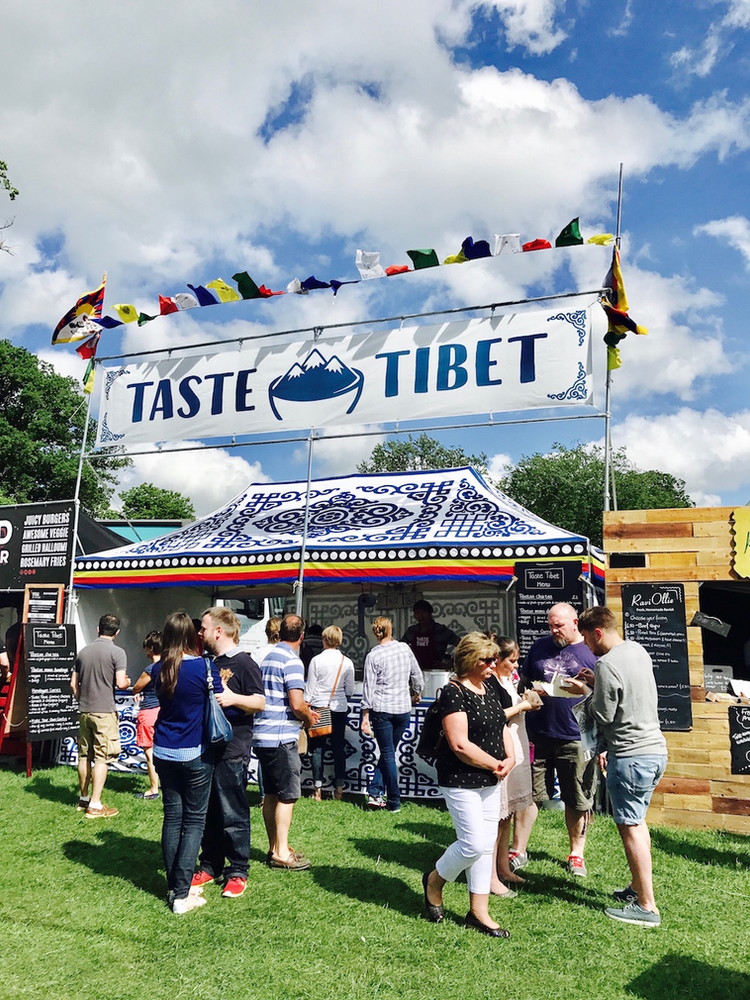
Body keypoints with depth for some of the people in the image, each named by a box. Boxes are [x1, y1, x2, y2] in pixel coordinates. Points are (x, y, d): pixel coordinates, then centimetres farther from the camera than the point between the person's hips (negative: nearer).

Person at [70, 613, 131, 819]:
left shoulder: (83, 651, 8)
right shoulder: (117, 652, -10)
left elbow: (74, 684, 12)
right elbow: (120, 684, -16)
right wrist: (127, 683, 6)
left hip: (84, 711, 6)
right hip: (104, 712, -6)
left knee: (84, 756, 15)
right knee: (102, 757, -1)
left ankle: (83, 799, 27)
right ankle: (95, 806, -1)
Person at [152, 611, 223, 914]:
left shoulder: (159, 669, -1)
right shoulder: (204, 667, -16)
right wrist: (219, 681, 9)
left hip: (164, 752, 5)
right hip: (195, 753, -5)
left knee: (172, 817, 13)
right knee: (194, 820, 4)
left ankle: (173, 888, 20)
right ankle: (182, 895, 3)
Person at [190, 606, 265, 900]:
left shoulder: (243, 663, -9)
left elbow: (260, 702, -15)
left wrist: (234, 698, -29)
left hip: (231, 752, -8)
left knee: (233, 815, 1)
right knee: (207, 813, 14)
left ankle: (237, 872, 13)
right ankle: (210, 866, 27)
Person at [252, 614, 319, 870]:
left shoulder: (269, 657, 13)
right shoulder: (292, 661, -15)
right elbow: (297, 704, -22)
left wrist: (304, 710, 22)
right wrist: (308, 717, -2)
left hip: (263, 736, 9)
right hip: (281, 737, -9)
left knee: (272, 794, 15)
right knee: (287, 795, 0)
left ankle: (274, 847, 24)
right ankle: (281, 853, 5)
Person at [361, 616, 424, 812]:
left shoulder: (373, 656, -8)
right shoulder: (405, 648, 0)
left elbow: (369, 687, -8)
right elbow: (417, 675, 10)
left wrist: (365, 715, -2)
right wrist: (416, 694, 28)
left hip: (381, 710, -2)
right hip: (403, 708, 3)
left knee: (388, 754, 6)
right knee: (388, 753, 15)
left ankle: (394, 802, 10)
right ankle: (375, 792, 11)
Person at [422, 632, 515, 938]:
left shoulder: (490, 687, 8)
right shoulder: (454, 692, -18)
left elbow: (501, 726, 18)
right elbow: (460, 744, -22)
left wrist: (510, 757, 0)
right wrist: (495, 764, -14)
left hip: (490, 781, 8)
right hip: (461, 781, -8)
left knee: (487, 844, 11)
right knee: (473, 843, -7)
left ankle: (478, 912, 23)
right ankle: (434, 881, 20)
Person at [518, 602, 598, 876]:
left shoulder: (592, 652, -2)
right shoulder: (540, 646, 8)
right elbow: (524, 681, 18)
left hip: (576, 738, -2)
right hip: (537, 735, 2)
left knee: (577, 801, 10)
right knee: (528, 794, 7)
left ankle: (576, 853, 29)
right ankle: (519, 851, 20)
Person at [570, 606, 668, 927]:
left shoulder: (607, 664, -20)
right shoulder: (638, 650, 8)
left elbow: (603, 716, -14)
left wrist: (585, 693, 1)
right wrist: (597, 684, 12)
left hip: (631, 756, -9)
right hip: (655, 748, 10)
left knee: (630, 827, -1)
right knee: (636, 821, 21)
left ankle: (647, 907, 5)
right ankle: (638, 887, 31)